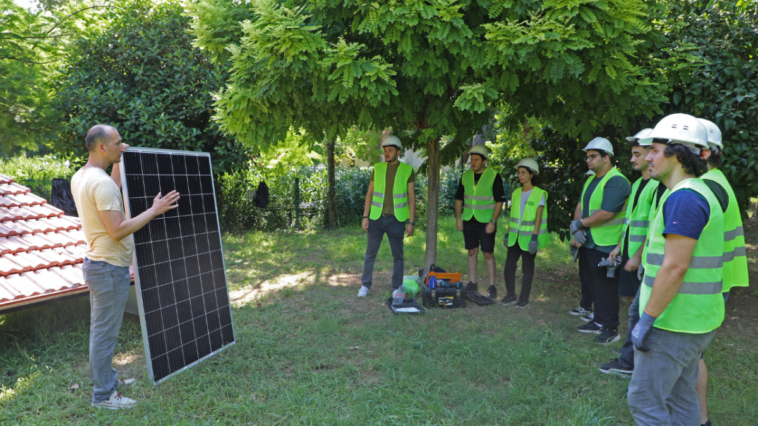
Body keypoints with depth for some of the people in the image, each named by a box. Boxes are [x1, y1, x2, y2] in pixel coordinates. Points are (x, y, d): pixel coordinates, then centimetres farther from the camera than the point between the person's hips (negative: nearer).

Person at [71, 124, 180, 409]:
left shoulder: (79, 178, 6)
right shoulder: (101, 182, -24)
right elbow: (117, 230, -26)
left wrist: (118, 163, 18)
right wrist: (154, 211, -20)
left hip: (97, 264, 10)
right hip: (110, 268, -10)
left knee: (100, 329, 21)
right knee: (105, 333, 2)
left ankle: (106, 379, 36)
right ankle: (103, 395, 14)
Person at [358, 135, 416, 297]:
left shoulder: (407, 170, -3)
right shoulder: (378, 168, 3)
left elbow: (412, 198, -3)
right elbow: (370, 194, 5)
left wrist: (411, 222, -8)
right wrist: (365, 217, -2)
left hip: (396, 220, -1)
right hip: (376, 218, 2)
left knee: (398, 256, 6)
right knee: (370, 253, 6)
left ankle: (397, 288, 18)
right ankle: (365, 285, 19)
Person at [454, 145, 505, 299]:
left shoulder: (494, 176, -7)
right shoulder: (465, 176, 6)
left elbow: (499, 201, -8)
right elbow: (459, 198, 13)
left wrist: (493, 222, -14)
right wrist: (458, 218, 6)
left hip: (486, 222, -4)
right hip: (469, 221, 4)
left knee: (488, 253, 0)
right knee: (472, 252, 10)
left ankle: (492, 287, 8)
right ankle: (472, 283, 19)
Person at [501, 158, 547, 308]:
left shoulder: (539, 194, -7)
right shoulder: (516, 193, 9)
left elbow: (538, 217, -11)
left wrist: (534, 237, -17)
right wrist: (508, 234, 10)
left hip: (528, 238, -5)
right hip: (515, 236, 5)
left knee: (527, 268, 4)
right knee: (509, 265, 3)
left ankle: (524, 297, 16)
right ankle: (510, 294, 17)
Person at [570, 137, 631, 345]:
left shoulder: (616, 181, -16)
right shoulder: (590, 180, 14)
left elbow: (606, 213, -24)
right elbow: (580, 206, 11)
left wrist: (579, 224, -13)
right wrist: (577, 230, -6)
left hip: (605, 246, -9)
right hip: (587, 243, 9)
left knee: (605, 289, -1)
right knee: (589, 282, 17)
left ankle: (610, 329, 11)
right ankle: (597, 321, 32)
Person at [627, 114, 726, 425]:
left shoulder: (684, 197, -19)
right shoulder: (696, 193, 13)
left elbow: (675, 267, -24)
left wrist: (647, 319, -19)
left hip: (674, 323, -10)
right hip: (693, 319, 10)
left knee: (644, 401, 0)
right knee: (680, 397, 19)